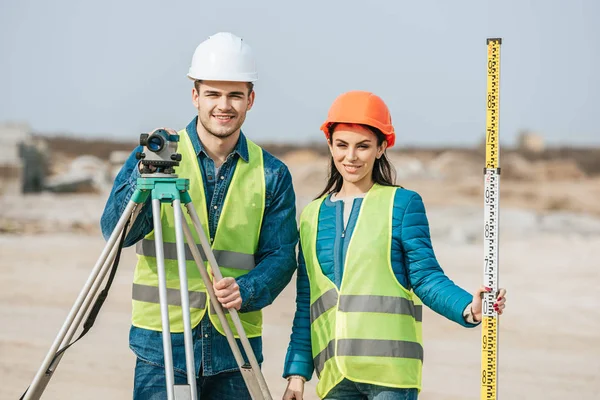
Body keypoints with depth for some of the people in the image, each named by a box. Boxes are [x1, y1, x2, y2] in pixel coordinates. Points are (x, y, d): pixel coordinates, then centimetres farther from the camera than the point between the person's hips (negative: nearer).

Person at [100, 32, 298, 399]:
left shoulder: (271, 175, 6)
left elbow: (280, 256, 4)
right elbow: (115, 231, -7)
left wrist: (247, 290, -17)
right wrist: (145, 174, -24)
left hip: (236, 348, 2)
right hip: (161, 344, -2)